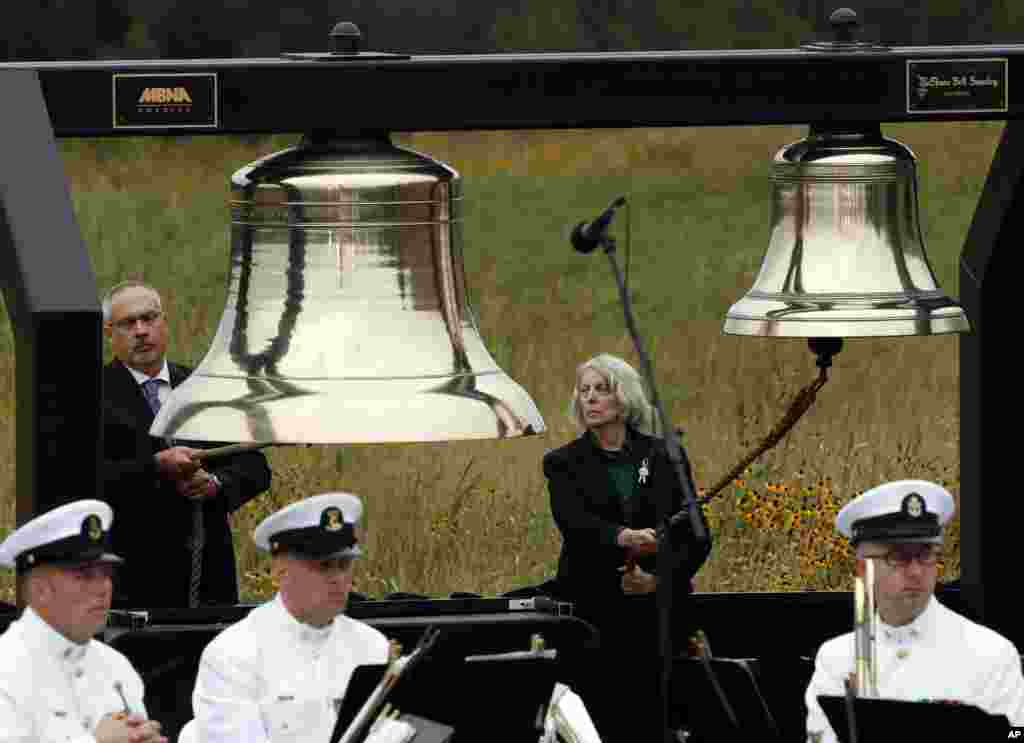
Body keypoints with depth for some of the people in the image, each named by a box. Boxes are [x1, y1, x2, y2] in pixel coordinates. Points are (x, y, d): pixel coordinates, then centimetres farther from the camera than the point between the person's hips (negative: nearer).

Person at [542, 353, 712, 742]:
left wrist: (659, 578, -13)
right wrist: (622, 537, -34)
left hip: (658, 615, 1)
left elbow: (697, 536, 5)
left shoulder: (665, 457, 9)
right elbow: (573, 520, -14)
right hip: (593, 615, -1)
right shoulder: (564, 463, 6)